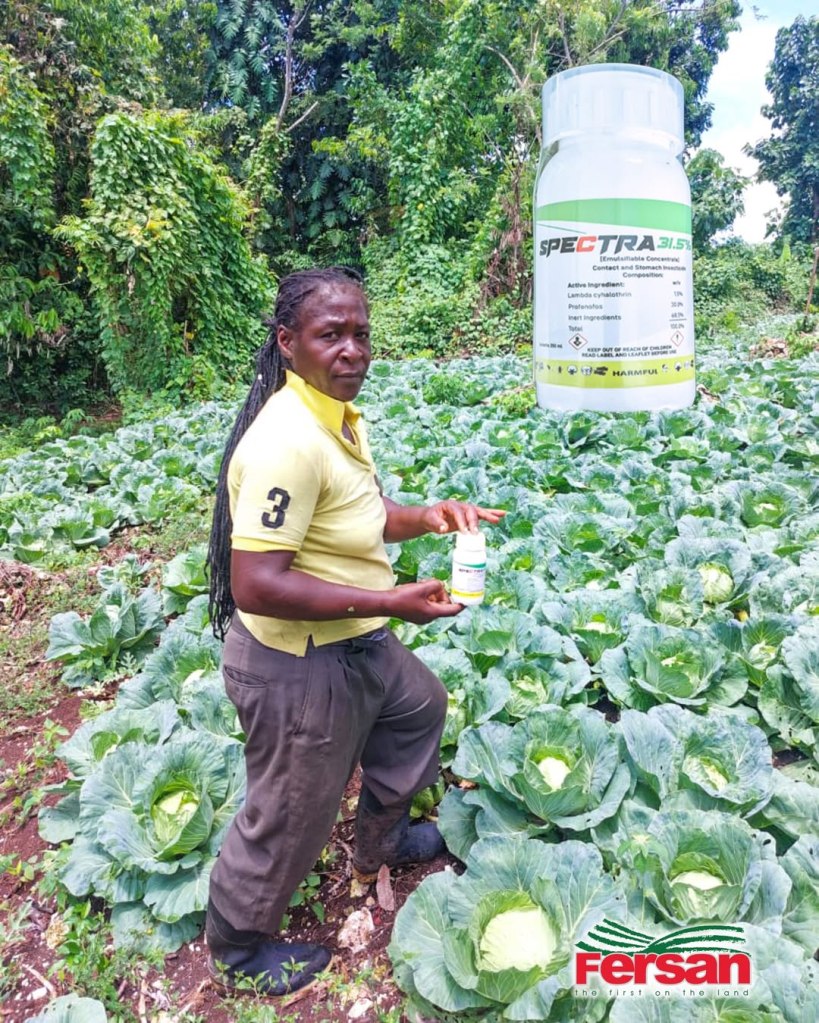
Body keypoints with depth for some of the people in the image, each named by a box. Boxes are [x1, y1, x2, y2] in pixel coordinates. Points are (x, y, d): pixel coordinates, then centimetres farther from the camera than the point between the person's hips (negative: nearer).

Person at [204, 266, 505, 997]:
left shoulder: (342, 418, 2)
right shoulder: (287, 441, -29)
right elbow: (255, 586, -32)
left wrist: (432, 518, -5)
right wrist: (392, 601, -28)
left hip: (354, 643, 10)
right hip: (297, 663, -10)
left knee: (419, 706, 31)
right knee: (289, 815, 11)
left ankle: (381, 841, 56)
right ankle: (239, 951, 42)